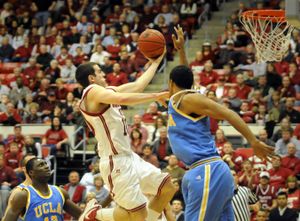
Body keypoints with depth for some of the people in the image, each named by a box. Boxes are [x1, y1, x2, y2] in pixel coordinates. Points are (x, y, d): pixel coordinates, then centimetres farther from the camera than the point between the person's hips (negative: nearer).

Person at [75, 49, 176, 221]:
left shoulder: (108, 91, 14)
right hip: (116, 163, -10)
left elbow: (138, 85, 19)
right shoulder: (92, 91, -14)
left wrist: (156, 61, 22)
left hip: (130, 157, 10)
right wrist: (155, 96, -22)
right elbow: (123, 99, -30)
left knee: (168, 189, 12)